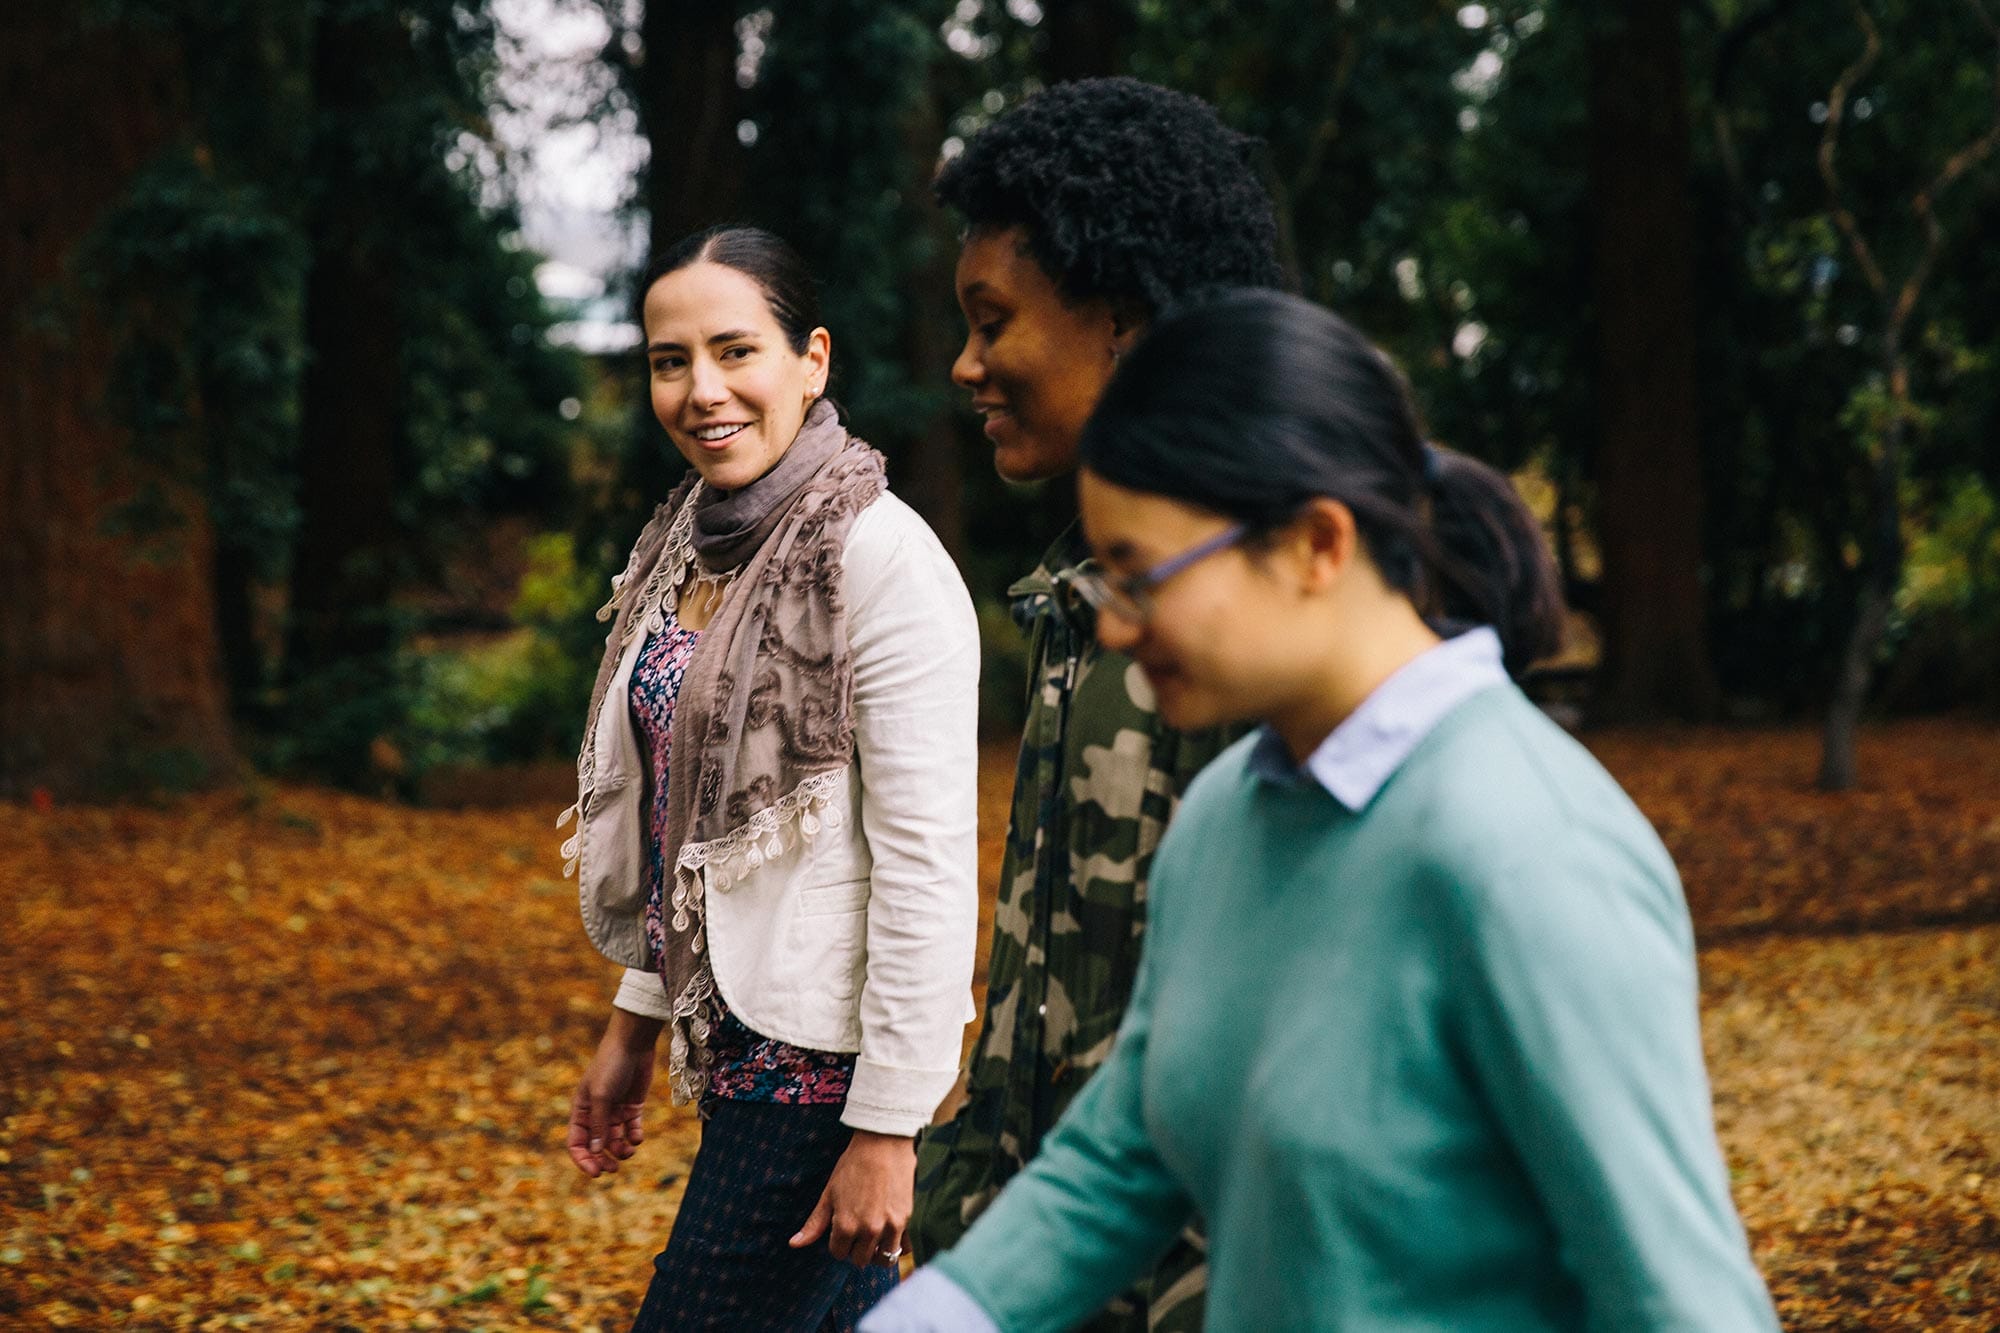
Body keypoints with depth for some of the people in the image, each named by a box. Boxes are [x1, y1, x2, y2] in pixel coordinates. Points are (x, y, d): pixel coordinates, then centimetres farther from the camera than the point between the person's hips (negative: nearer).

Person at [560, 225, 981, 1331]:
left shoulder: (881, 558, -16)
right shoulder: (696, 545, 9)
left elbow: (926, 864, -19)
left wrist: (887, 1125, -20)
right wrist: (636, 1022, 18)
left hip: (823, 1059, -8)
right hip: (741, 1034, 8)